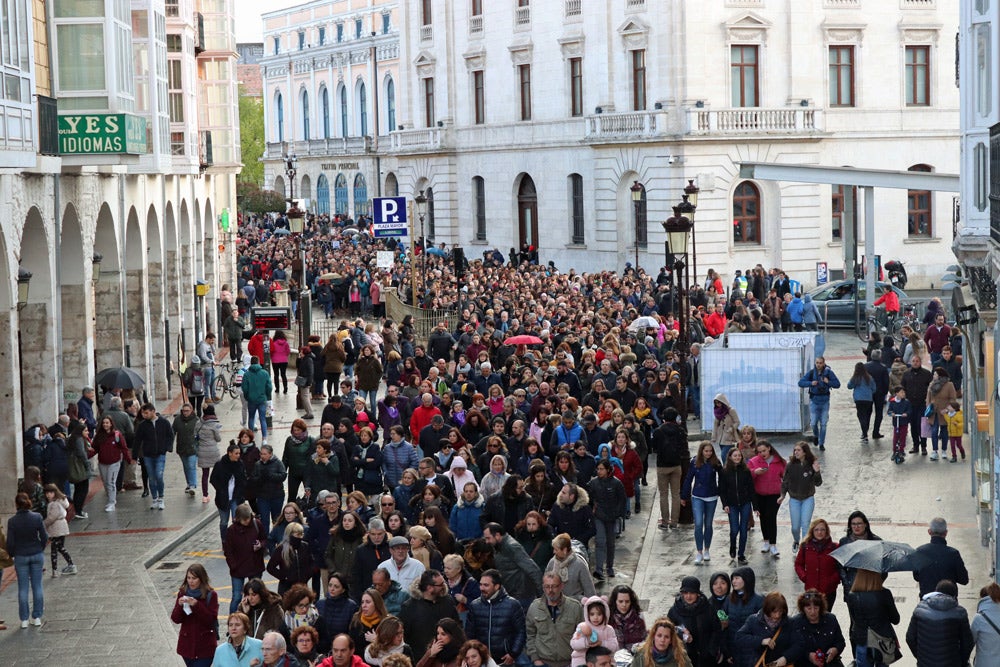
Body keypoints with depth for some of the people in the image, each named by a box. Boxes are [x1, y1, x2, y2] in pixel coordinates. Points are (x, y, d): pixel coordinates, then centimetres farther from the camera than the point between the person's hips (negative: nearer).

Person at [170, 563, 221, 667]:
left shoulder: (211, 595, -8)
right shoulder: (183, 593, 3)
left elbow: (211, 619, -13)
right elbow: (175, 619, 1)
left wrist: (196, 605, -24)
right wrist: (179, 605, -19)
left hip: (205, 646, -4)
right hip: (187, 645, 4)